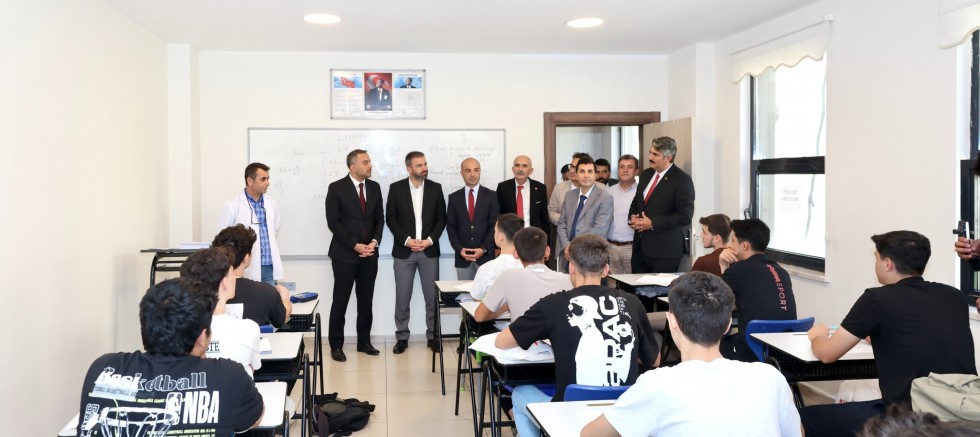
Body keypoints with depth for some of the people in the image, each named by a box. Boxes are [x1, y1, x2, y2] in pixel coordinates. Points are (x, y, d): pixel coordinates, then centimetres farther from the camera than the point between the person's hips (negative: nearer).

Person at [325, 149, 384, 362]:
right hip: (345, 253, -4)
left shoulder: (374, 187, 8)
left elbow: (379, 218, 10)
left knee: (366, 300, 9)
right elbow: (333, 222, -10)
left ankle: (364, 342, 20)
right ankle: (336, 345, 11)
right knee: (340, 301, 1)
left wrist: (374, 242, -7)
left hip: (369, 253, 5)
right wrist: (355, 245, -15)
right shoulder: (336, 188, -7)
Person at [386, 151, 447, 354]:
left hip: (429, 250, 1)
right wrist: (406, 240, -12)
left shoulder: (435, 188, 4)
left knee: (432, 296, 4)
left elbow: (441, 218, 4)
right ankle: (402, 337, 14)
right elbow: (390, 218, -2)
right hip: (404, 251, -1)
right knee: (402, 297, 3)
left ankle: (433, 336, 15)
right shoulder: (396, 188, -1)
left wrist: (430, 240, -10)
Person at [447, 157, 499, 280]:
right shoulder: (454, 197, 8)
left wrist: (484, 249, -11)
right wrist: (459, 249, -8)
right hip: (462, 257, 1)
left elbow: (495, 225, -1)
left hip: (486, 255, -1)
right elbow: (451, 227, 6)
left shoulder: (491, 195, 3)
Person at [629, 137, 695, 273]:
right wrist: (633, 216, 1)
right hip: (640, 246, 7)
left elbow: (685, 216, -16)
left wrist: (652, 224, -17)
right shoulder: (645, 175, 12)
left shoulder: (682, 180, -10)